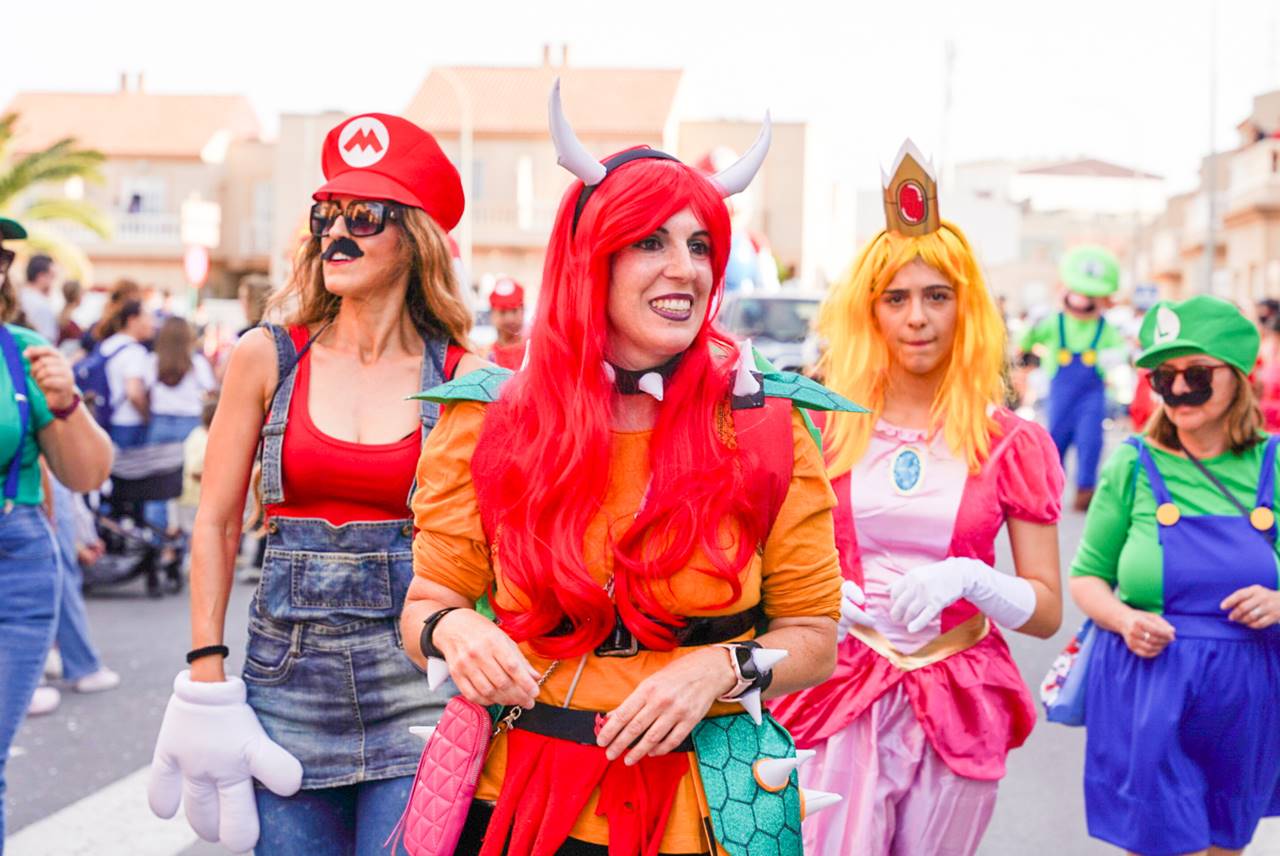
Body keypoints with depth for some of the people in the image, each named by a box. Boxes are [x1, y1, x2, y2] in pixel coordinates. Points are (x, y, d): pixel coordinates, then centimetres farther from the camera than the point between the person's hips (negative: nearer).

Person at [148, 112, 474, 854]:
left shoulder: (462, 376, -2)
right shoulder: (268, 358, 1)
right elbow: (216, 523, 4)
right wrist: (206, 677, -1)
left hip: (416, 681, -1)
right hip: (288, 673, 2)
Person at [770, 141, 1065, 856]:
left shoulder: (1010, 442, 0)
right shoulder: (826, 427, 1)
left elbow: (1048, 611, 0)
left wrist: (967, 578, -19)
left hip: (958, 709, 1)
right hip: (843, 692, 0)